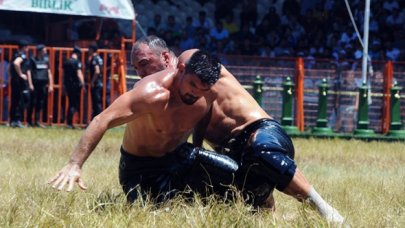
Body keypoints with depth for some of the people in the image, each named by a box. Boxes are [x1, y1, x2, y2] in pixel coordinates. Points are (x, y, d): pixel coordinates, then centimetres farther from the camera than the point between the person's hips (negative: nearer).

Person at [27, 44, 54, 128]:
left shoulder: (46, 60, 14)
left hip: (43, 84, 5)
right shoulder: (33, 60, 0)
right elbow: (29, 72, -3)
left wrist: (51, 85, 13)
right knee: (33, 103, -5)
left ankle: (37, 121, 8)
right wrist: (30, 84, -10)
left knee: (40, 103, 4)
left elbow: (49, 72, 18)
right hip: (35, 83, -5)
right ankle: (29, 121, 0)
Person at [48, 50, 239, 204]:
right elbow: (102, 121, -39)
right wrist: (75, 165, -45)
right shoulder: (154, 93, -35)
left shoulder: (209, 93, -15)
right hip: (142, 167, -6)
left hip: (180, 156, 6)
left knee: (235, 175, -7)